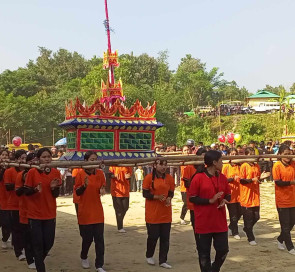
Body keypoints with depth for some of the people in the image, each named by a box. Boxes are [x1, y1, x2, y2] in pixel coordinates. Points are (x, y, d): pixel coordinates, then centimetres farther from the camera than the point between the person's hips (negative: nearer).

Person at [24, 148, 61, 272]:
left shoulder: (56, 173, 0)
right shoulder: (32, 172, -9)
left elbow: (56, 195, 5)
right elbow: (26, 192, -5)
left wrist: (54, 188, -17)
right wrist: (35, 189, -24)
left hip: (50, 214, 3)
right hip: (35, 214, -3)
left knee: (49, 243, 10)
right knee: (38, 243, 1)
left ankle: (39, 260, 39)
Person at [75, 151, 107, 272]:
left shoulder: (100, 173, 2)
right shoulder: (80, 174, -7)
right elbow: (77, 192, -4)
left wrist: (102, 190, -10)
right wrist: (84, 185, -23)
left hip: (97, 211, 2)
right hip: (85, 211, -2)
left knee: (99, 239, -2)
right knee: (87, 238, 6)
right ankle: (84, 257, 36)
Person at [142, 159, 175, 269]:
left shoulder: (169, 178, 2)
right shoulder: (149, 177, -8)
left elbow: (171, 193, 9)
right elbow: (145, 194, -7)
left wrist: (169, 198, -13)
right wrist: (156, 197, -22)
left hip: (166, 213, 3)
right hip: (152, 213, -3)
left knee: (165, 237, 5)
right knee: (153, 236, 6)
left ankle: (163, 261, 16)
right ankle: (149, 256, 31)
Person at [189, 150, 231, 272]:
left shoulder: (222, 177, 6)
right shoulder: (198, 178, -11)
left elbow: (228, 195, 16)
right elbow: (192, 198, -10)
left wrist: (225, 200, -7)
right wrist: (210, 200, -19)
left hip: (220, 222, 5)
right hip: (203, 223, -5)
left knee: (223, 250, 9)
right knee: (204, 253, 5)